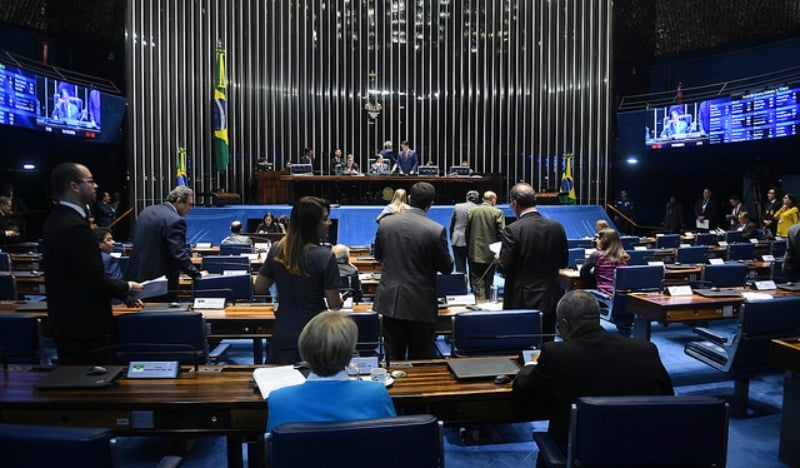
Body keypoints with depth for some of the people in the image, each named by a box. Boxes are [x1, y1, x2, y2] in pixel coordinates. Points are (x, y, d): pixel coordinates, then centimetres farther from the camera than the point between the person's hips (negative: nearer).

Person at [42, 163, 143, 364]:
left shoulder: (56, 220, 9)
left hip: (66, 322, 10)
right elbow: (95, 281, -23)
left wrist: (120, 290, 9)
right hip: (84, 326, -10)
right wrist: (127, 288, -7)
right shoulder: (76, 227, -22)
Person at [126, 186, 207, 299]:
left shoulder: (146, 211, 7)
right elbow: (180, 255, -23)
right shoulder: (175, 221, -19)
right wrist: (198, 274, -14)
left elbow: (135, 238, 17)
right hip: (160, 281, -8)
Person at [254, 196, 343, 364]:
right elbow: (335, 305, -13)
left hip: (282, 336, 4)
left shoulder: (277, 250, -5)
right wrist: (340, 298, 8)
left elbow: (259, 287, 4)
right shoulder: (325, 256, -19)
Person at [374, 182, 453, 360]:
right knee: (421, 361, 10)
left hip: (391, 301, 3)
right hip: (421, 304, -3)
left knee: (393, 358, 14)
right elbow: (446, 268, -5)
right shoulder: (436, 230, -15)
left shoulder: (385, 223, -3)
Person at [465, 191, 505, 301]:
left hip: (474, 254, 1)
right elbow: (501, 233, -10)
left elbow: (467, 233, 3)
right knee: (488, 283, 15)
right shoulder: (497, 213, -9)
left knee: (477, 284, 3)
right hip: (490, 255, -1)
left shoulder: (471, 211, -2)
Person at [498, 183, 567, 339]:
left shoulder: (512, 230, -16)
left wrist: (498, 260, 7)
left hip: (522, 302, -4)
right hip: (550, 301, 5)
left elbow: (504, 268, -14)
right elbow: (563, 262, 7)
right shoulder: (557, 227, -1)